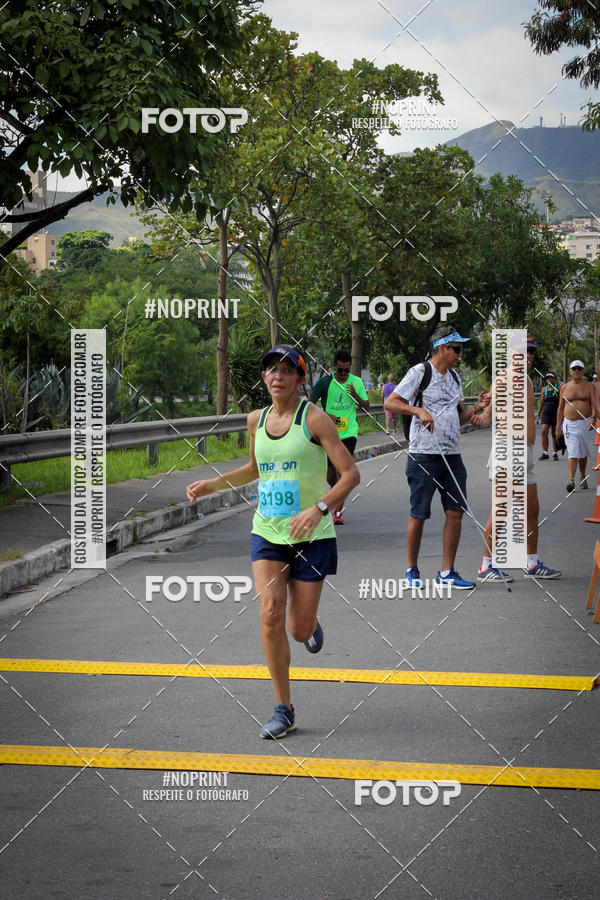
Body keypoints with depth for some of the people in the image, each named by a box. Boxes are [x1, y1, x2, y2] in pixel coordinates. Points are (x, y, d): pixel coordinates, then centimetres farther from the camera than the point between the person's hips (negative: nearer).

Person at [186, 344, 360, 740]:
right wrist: (212, 485, 14)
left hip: (312, 537, -4)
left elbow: (351, 473, -12)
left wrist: (319, 508, -25)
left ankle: (311, 625, 41)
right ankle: (284, 710, -2)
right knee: (270, 614, -13)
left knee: (300, 630, 0)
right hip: (267, 531, 4)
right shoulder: (257, 420, 7)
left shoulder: (314, 418, -10)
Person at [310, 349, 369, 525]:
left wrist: (356, 396, -12)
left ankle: (338, 511, -7)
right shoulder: (324, 382, -3)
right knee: (330, 472, 5)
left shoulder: (357, 382, 3)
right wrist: (327, 416, -11)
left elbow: (367, 407, 8)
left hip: (349, 433, 0)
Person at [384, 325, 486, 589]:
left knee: (456, 512, 1)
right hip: (424, 456, -7)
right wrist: (419, 410, -24)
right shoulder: (419, 372, -5)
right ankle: (412, 570, 14)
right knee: (418, 515, 0)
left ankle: (446, 572, 9)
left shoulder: (454, 377, 17)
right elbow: (390, 403, -10)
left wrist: (476, 411, 1)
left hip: (452, 456, 7)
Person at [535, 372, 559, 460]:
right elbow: (541, 403, 14)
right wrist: (538, 416, 12)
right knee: (544, 431, -14)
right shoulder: (544, 389, 10)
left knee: (555, 434, 3)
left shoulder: (558, 388, 1)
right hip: (546, 413, 2)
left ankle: (555, 453, 14)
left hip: (556, 413, -2)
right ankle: (545, 453, -11)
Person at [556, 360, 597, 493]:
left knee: (583, 453, 13)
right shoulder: (565, 387, 6)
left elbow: (594, 404, -5)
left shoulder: (589, 386, 3)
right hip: (570, 424, -1)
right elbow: (561, 407, 11)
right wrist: (558, 425, 8)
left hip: (586, 423, 1)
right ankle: (571, 480, -22)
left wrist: (593, 418, -23)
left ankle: (582, 477, 32)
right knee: (572, 453, -13)